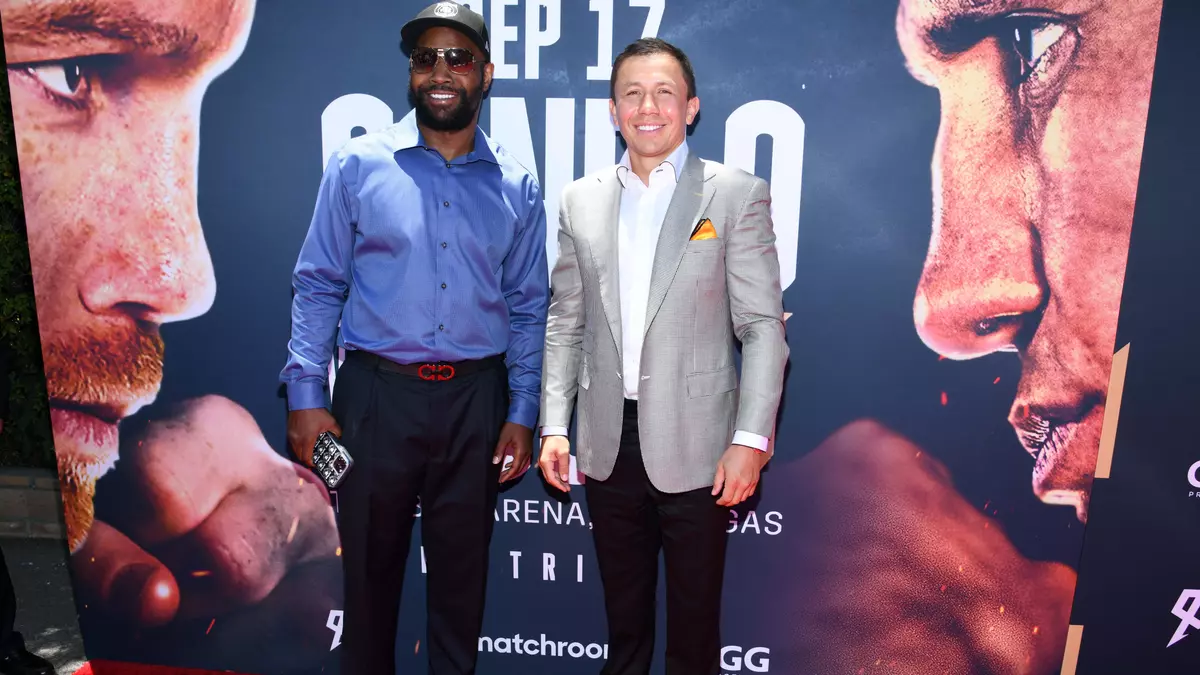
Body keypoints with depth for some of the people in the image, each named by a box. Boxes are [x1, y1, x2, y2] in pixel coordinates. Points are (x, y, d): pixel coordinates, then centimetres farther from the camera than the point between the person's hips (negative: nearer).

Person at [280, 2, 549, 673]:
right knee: (371, 568, 14)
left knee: (462, 572, 15)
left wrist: (523, 415, 1)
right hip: (376, 394, -1)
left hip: (476, 399, 1)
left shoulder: (517, 185, 5)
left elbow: (528, 307, 7)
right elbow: (318, 285, 1)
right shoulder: (359, 164, 0)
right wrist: (305, 395, -5)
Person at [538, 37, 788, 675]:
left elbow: (763, 326, -6)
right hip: (607, 447, 3)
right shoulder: (580, 200, 7)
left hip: (695, 448, -3)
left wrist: (750, 440, -13)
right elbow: (565, 323, 8)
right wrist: (554, 425, 2)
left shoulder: (738, 194, -4)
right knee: (623, 621, 20)